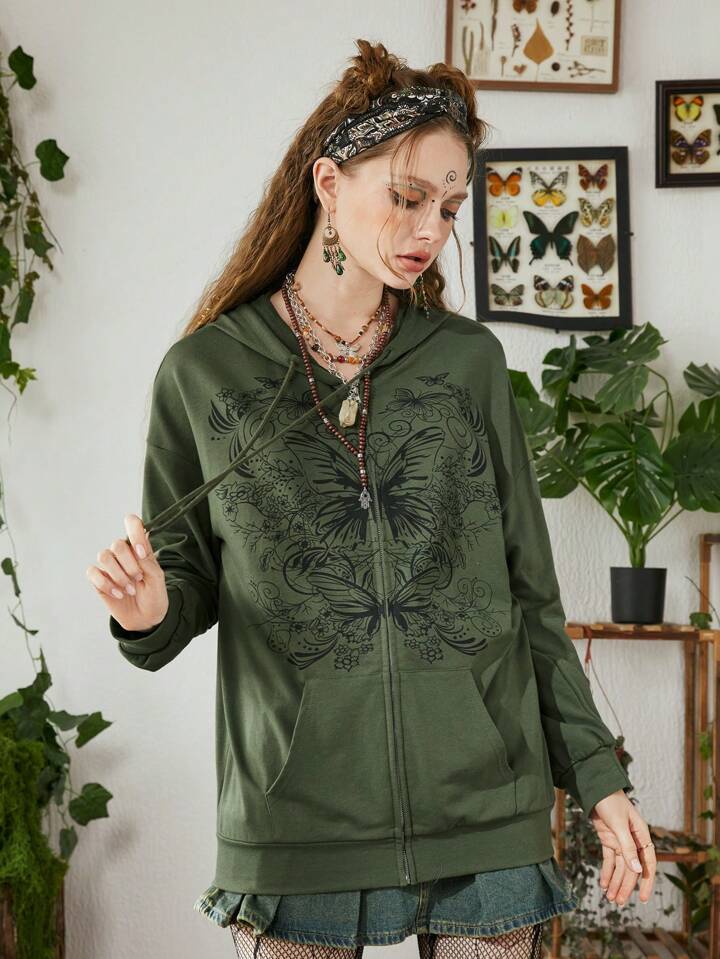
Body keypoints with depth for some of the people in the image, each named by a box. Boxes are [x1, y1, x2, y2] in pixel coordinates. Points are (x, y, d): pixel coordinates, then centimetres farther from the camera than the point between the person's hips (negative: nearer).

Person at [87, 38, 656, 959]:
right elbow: (186, 577, 8)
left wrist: (597, 776, 5)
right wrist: (151, 610, -16)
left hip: (486, 810, 2)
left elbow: (529, 590, 8)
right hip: (295, 826, -1)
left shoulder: (470, 360, 5)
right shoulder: (203, 372, 1)